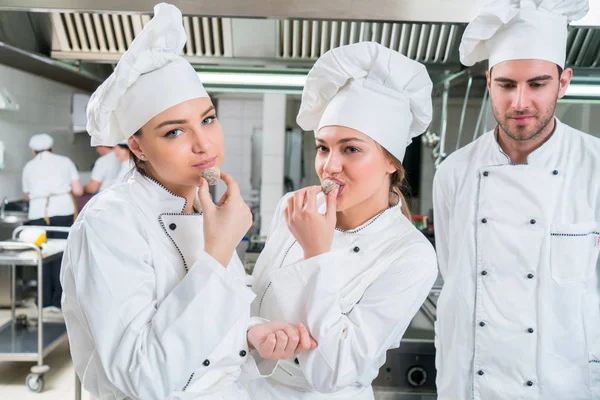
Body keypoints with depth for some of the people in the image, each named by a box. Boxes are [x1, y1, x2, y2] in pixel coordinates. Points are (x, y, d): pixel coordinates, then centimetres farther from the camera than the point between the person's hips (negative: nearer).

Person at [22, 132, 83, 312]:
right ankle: (58, 301, 5)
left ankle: (45, 301, 13)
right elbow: (78, 191, 9)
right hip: (63, 211, -1)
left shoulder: (29, 166, 19)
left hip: (38, 213, 1)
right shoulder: (65, 161, 14)